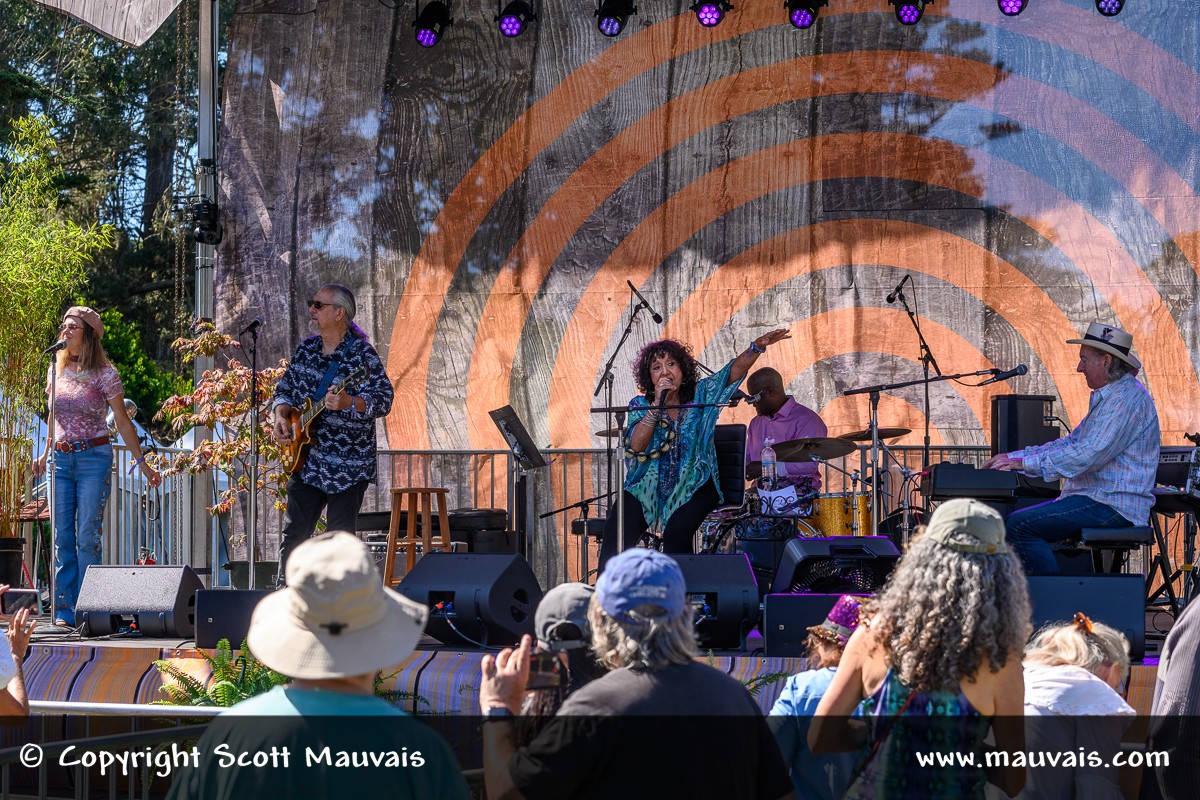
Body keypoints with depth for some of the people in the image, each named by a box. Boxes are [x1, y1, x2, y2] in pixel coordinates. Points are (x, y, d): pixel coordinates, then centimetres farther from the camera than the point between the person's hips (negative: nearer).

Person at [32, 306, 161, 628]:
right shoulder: (56, 369, 9)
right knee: (62, 536, 0)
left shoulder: (104, 374, -4)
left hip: (94, 457, -4)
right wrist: (47, 453, 26)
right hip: (61, 459, 4)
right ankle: (64, 611, 1)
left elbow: (123, 422, 0)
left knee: (88, 535, -7)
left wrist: (142, 462, -2)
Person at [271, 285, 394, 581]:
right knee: (293, 531, 3)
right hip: (307, 460, 6)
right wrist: (281, 417, -1)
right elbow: (285, 389, 19)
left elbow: (384, 400, -16)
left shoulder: (362, 353, -10)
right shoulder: (306, 349, 9)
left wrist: (348, 403, -33)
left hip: (349, 464, -5)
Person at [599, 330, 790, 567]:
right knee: (616, 531, -19)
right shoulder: (640, 405, 4)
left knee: (676, 532, -29)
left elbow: (735, 370, -10)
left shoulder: (700, 394, 4)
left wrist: (757, 347, -28)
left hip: (692, 487, -1)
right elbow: (635, 447, -12)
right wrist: (657, 404, -17)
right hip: (648, 488, 1)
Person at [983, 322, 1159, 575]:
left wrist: (1024, 463, -19)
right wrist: (1013, 457, 13)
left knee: (1020, 525, -22)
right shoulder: (1107, 397, 21)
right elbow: (1072, 442, 24)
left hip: (1113, 505, -11)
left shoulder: (1127, 398, -15)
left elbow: (1087, 456, -24)